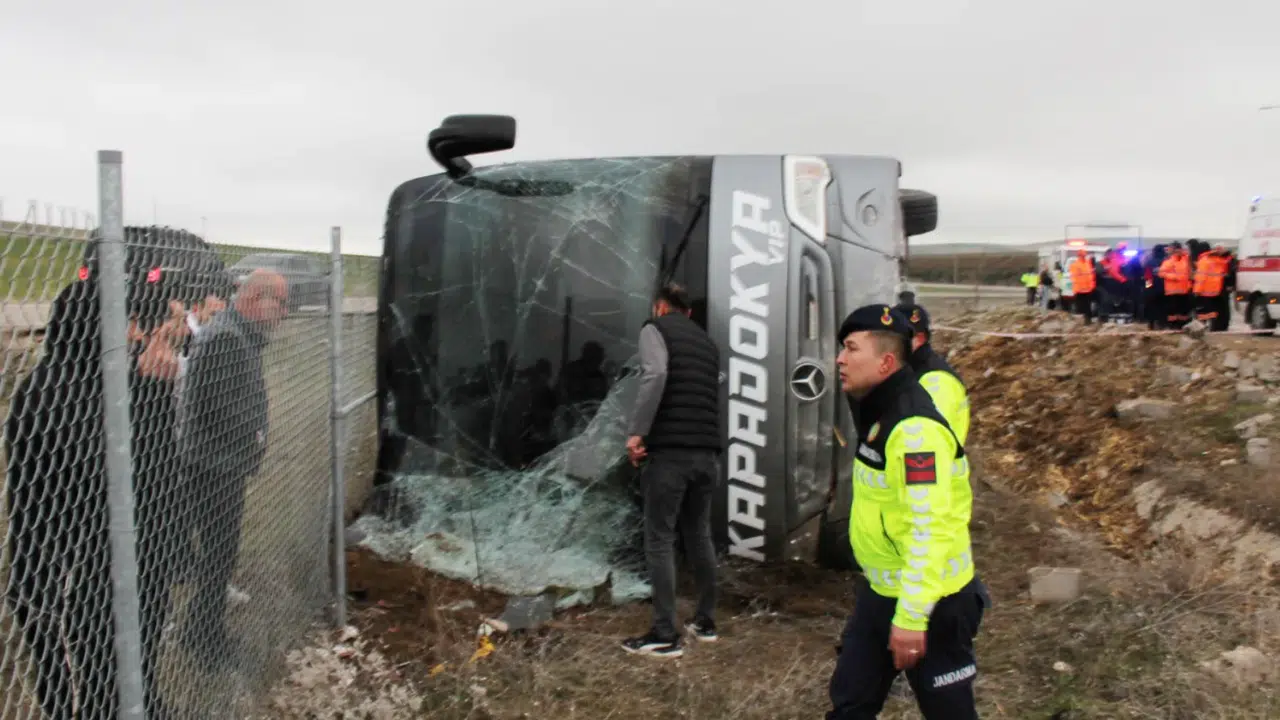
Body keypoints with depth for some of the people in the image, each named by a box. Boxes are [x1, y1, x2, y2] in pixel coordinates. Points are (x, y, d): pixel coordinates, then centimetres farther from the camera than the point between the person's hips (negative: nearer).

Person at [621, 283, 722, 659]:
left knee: (659, 541, -1)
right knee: (699, 535, 17)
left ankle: (665, 635, 1)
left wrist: (637, 432, -17)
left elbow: (656, 375, -17)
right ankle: (705, 621, 25)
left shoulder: (656, 328, 1)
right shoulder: (707, 342, 21)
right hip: (707, 453, 7)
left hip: (669, 451, -6)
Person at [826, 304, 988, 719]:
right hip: (880, 593, 9)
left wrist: (911, 615, -28)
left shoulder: (914, 427, -24)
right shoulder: (879, 413, 8)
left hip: (929, 603, -9)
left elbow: (930, 528, -29)